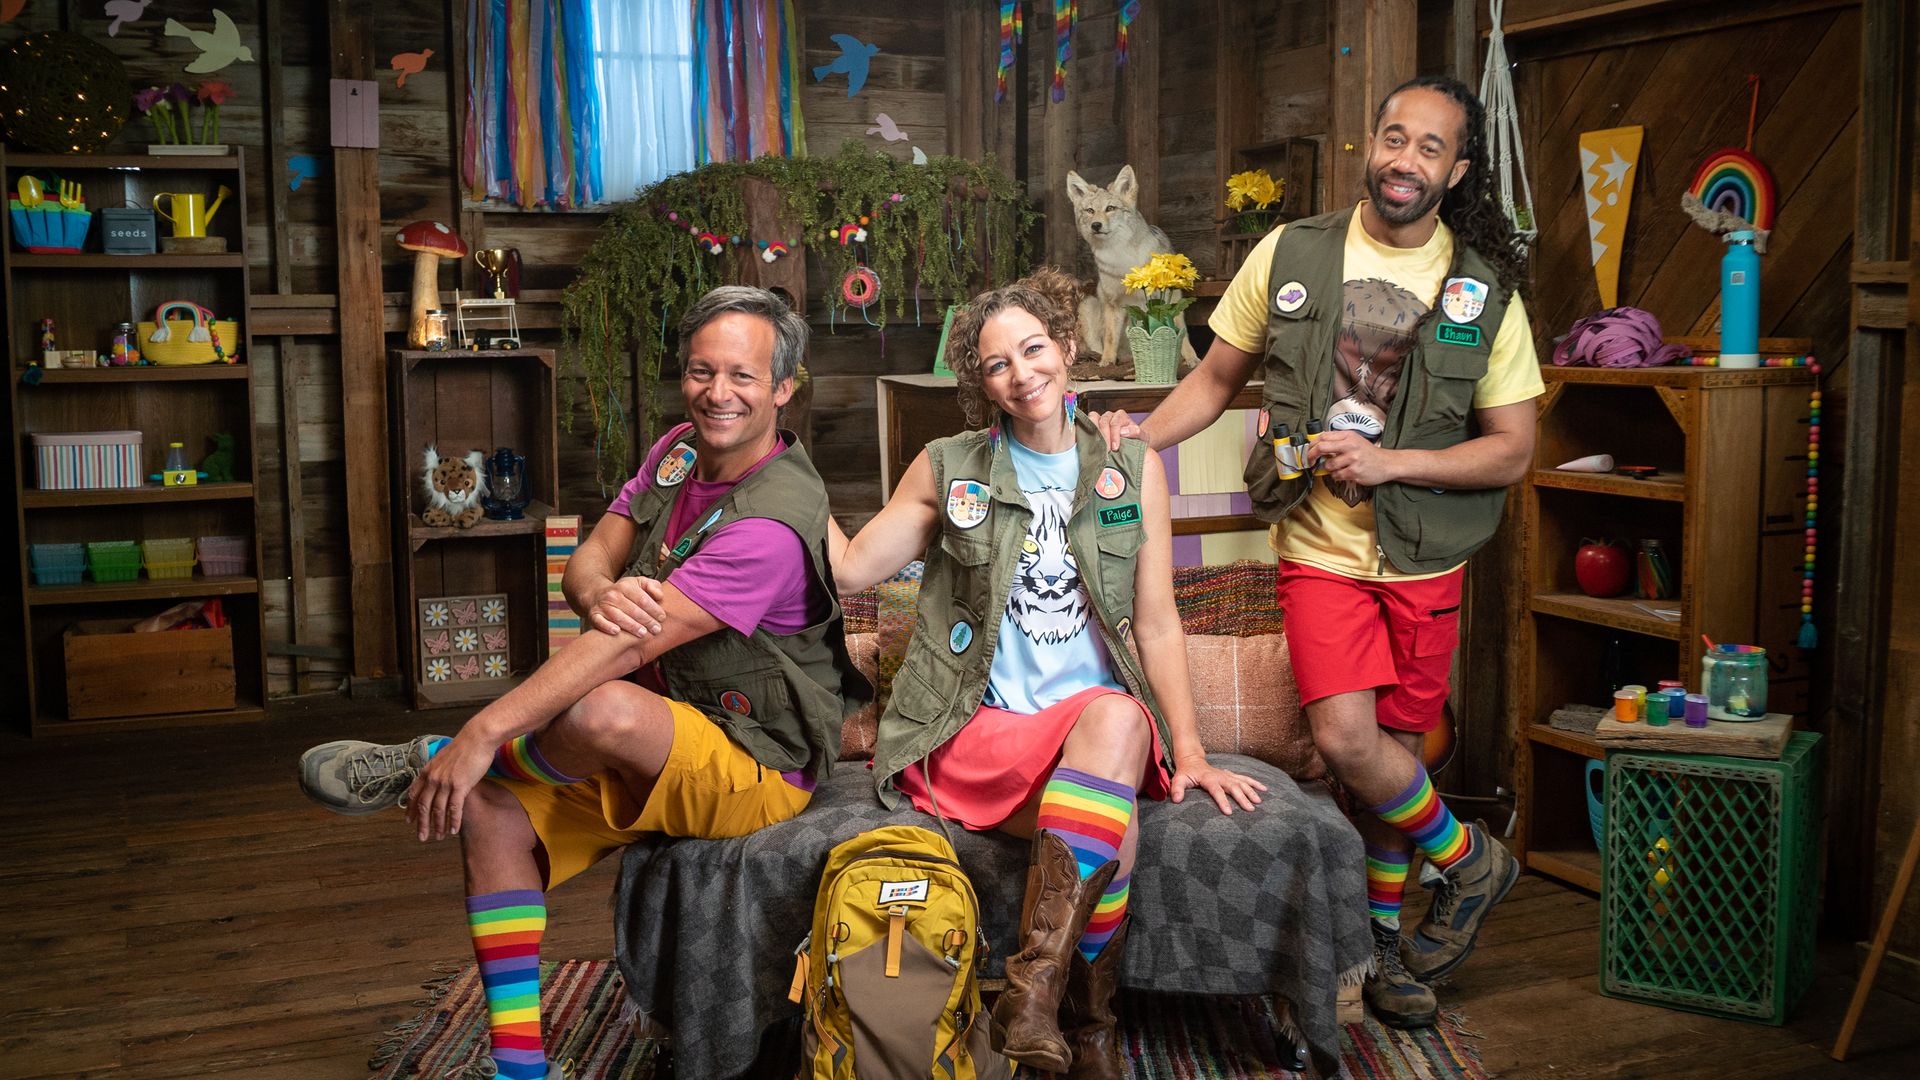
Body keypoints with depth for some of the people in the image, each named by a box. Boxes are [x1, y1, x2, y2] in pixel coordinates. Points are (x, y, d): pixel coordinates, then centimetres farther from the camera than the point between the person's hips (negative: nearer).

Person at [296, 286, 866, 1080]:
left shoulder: (773, 522, -25)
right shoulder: (679, 450, 5)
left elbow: (627, 646, -30)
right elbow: (588, 561, 0)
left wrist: (481, 736, -31)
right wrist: (601, 593, -27)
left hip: (756, 768, -8)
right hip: (651, 747, 8)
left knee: (602, 708, -36)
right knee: (491, 813, -8)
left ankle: (423, 762, -6)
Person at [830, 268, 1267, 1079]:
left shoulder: (1132, 470, 9)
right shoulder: (948, 470, 8)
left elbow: (1156, 625, 6)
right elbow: (850, 569, 6)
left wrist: (1190, 753, -2)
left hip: (1099, 717, 2)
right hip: (976, 730, -1)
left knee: (1120, 715, -37)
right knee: (1114, 834, -32)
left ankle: (1036, 984, -34)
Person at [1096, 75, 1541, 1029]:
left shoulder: (1485, 289, -2)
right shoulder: (1291, 255, 0)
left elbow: (1512, 448, -1)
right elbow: (1218, 377, 9)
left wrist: (1390, 462, -15)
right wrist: (1140, 437, -8)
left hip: (1424, 557, 1)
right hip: (1319, 547, 0)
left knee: (1397, 749, 7)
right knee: (1346, 741, -15)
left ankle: (1383, 933, 29)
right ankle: (1466, 858, 14)